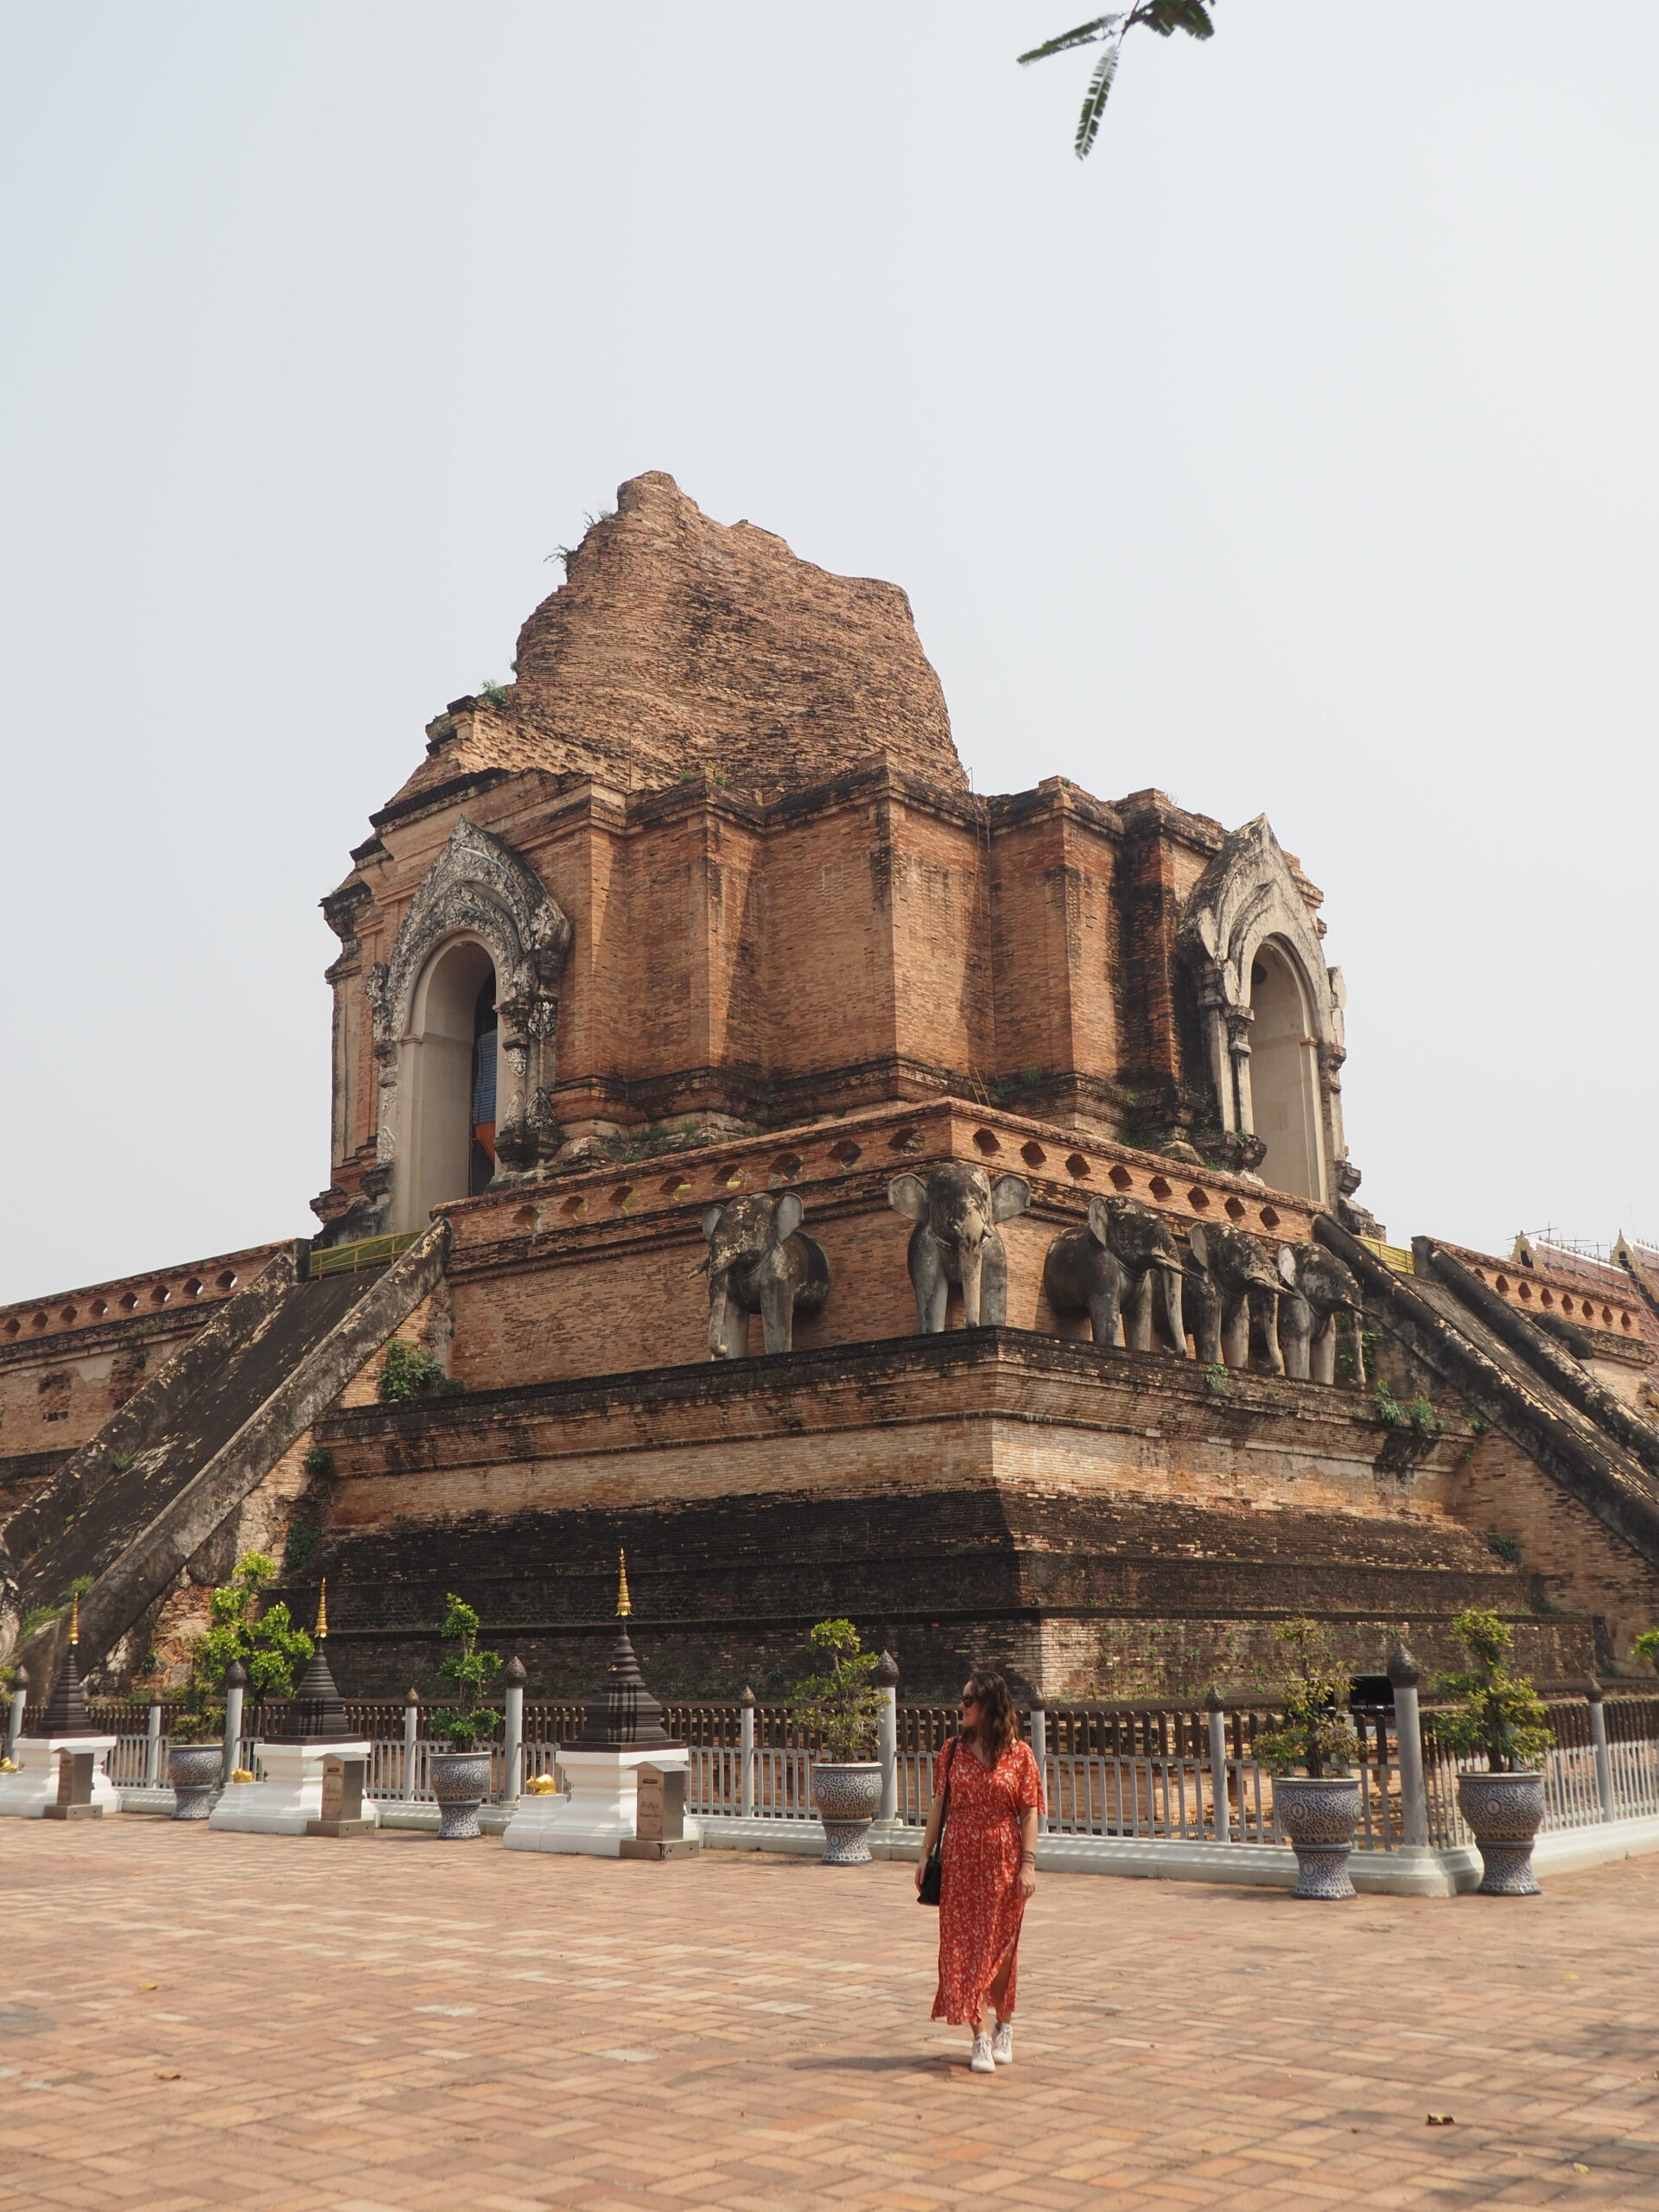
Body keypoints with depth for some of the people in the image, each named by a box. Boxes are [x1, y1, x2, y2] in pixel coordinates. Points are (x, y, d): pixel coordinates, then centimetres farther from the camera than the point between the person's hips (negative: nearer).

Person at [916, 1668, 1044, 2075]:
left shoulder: (1019, 1754, -4)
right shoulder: (953, 1750, 4)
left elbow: (1030, 1812, -4)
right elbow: (939, 1804, 7)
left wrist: (1028, 1863, -10)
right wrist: (925, 1853, 3)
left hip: (1004, 1862, -2)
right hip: (960, 1861, 2)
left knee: (1000, 1948, 7)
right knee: (965, 1946, -1)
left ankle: (1003, 2026, 28)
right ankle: (981, 2038, 4)